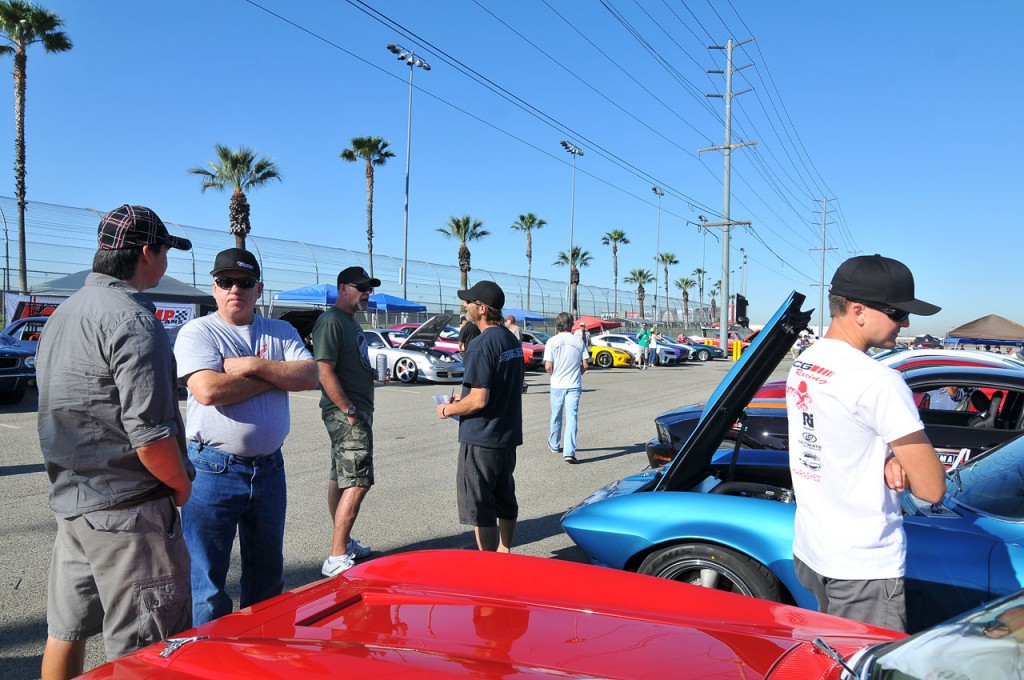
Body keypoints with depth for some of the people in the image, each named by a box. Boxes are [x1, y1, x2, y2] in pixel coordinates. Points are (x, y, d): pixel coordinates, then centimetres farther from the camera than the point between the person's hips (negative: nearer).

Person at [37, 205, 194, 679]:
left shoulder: (63, 314, 11)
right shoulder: (133, 320, -18)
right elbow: (149, 434, -24)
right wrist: (183, 486, -7)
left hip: (69, 498, 10)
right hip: (126, 507, -9)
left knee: (65, 630, 20)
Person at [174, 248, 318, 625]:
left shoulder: (281, 332, 9)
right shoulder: (197, 332, -4)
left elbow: (311, 377, -6)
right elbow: (208, 390, -20)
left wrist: (253, 365, -16)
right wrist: (278, 375, -11)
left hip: (269, 467, 5)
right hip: (213, 470, -4)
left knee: (267, 577, 18)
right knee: (206, 583, 4)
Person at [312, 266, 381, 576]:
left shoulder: (350, 321, 19)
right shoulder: (331, 321, -13)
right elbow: (325, 372, -20)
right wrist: (349, 411, -21)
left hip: (357, 411, 10)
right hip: (346, 413, -10)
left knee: (341, 479, 16)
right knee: (358, 482, -12)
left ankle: (345, 543, 26)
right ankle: (337, 559, -8)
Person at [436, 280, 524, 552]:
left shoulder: (481, 345, -20)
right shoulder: (512, 340, 9)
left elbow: (479, 400, -24)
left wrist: (447, 410, -7)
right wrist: (465, 397, 18)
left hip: (481, 439, -9)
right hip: (508, 435, 9)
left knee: (479, 507, 1)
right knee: (504, 499, 19)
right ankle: (504, 553, 32)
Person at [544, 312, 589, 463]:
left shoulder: (552, 342, -7)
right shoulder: (578, 341, -1)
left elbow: (548, 367, -12)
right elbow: (585, 365, -1)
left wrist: (554, 374, 9)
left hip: (557, 385, 0)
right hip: (574, 385, 0)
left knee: (556, 416, 17)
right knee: (572, 418, -2)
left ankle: (554, 445, 35)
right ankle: (569, 452, -12)